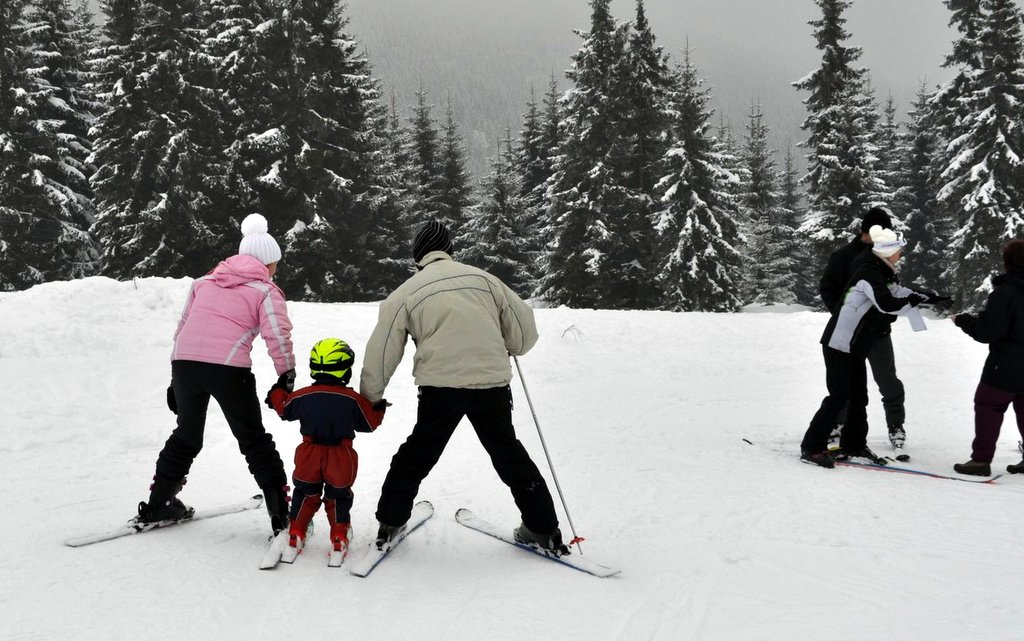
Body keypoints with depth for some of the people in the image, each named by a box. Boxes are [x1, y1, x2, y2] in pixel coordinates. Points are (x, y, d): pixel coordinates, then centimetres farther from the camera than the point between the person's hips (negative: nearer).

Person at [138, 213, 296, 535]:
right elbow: (278, 336, -7)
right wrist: (286, 374, 2)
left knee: (186, 436, 25)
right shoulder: (266, 290, 8)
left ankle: (158, 503, 31)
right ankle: (282, 512, 5)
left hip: (184, 363, 4)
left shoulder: (204, 282, 23)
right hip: (228, 368, -4)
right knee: (254, 441, 9)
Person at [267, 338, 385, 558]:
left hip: (309, 457, 1)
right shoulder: (353, 399, -10)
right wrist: (379, 409, 21)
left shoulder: (302, 395, -6)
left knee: (305, 494, 22)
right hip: (341, 461, -1)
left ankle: (296, 533, 20)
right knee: (339, 497, 19)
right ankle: (339, 536, 11)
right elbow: (369, 423, 1)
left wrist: (276, 393, 32)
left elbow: (284, 409, 13)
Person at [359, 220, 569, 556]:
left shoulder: (407, 292, 7)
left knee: (417, 455, 17)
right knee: (509, 455, 17)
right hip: (493, 382, 2)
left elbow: (382, 352, 6)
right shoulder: (482, 278, 10)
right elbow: (524, 328, 11)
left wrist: (370, 397, 19)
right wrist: (505, 349, 32)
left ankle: (390, 523, 20)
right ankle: (543, 529, 21)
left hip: (440, 385, -2)